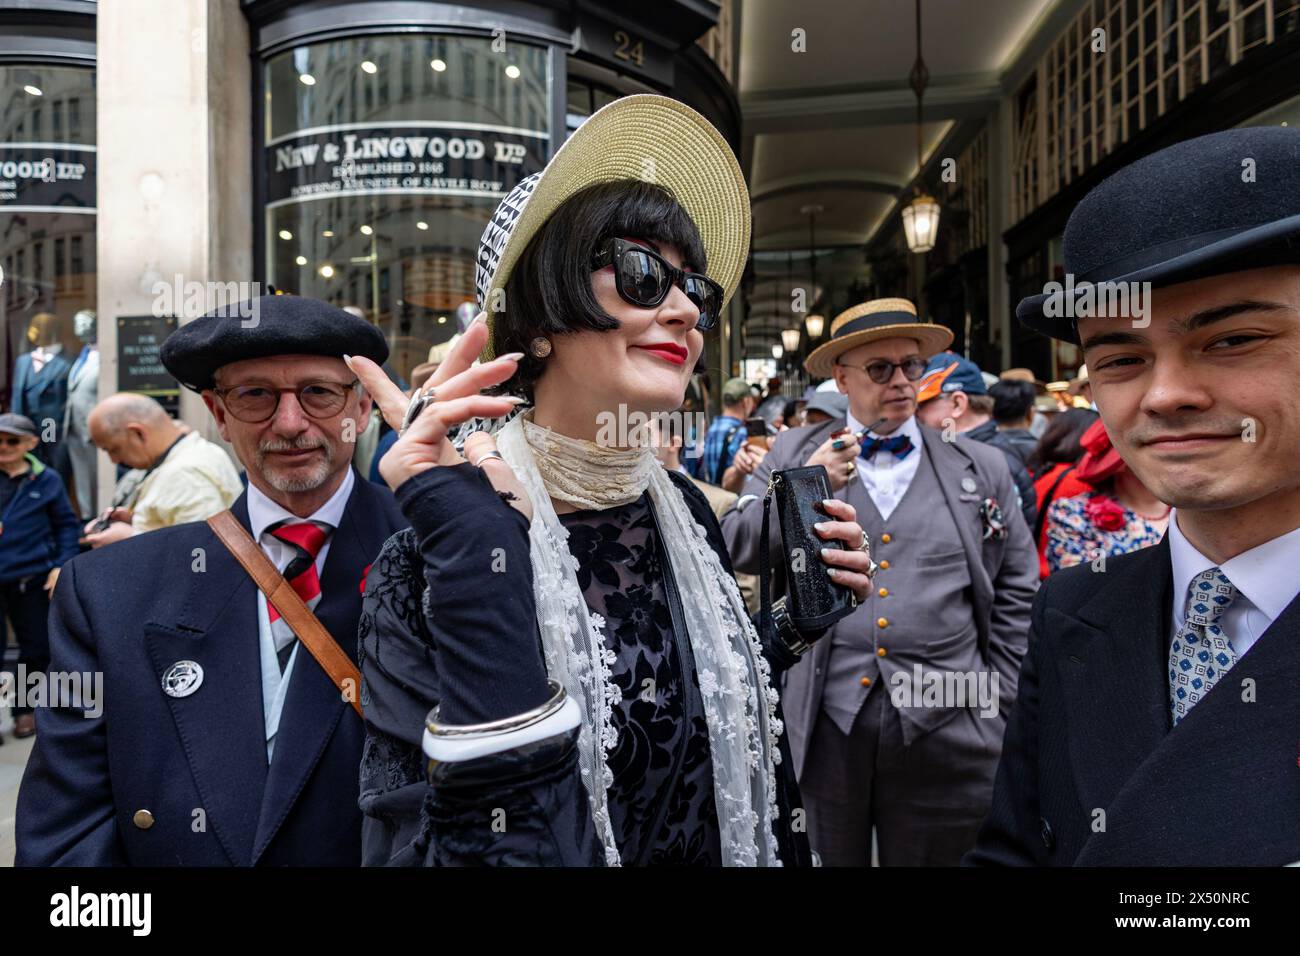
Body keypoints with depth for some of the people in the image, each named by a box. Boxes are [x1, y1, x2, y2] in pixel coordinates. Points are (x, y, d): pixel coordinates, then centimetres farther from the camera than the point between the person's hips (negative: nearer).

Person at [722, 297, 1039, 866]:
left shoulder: (981, 468, 6)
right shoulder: (794, 454, 4)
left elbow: (1016, 593, 10)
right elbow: (736, 548, -1)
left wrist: (997, 697, 5)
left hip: (945, 732, 1)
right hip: (823, 726, 0)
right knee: (826, 858, 16)